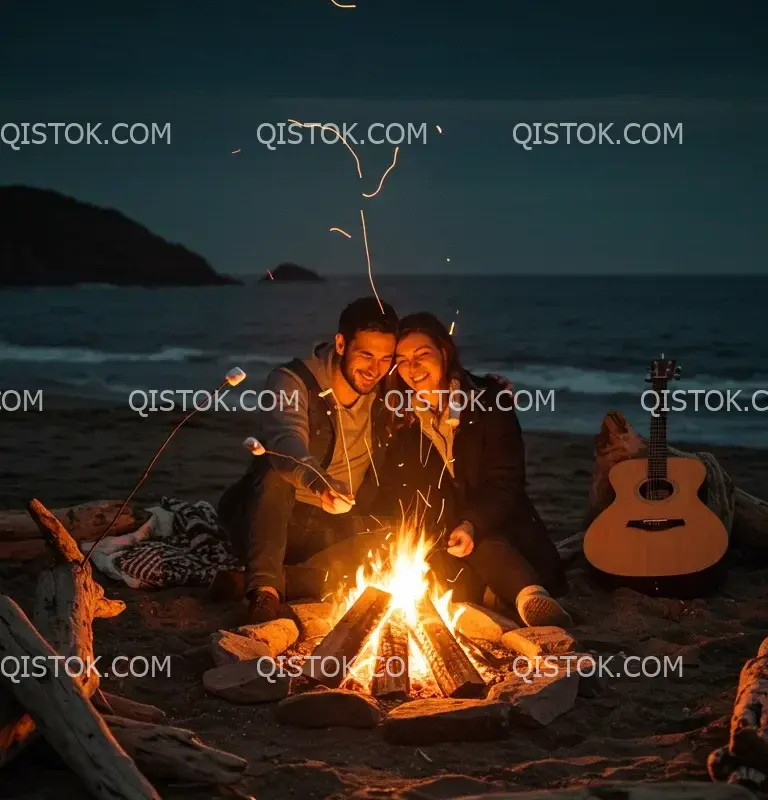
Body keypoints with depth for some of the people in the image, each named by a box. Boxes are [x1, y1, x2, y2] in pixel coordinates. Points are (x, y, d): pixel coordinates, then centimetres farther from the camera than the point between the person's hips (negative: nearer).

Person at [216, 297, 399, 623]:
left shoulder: (386, 401, 2)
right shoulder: (293, 382, -14)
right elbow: (286, 440, -37)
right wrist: (318, 483, -57)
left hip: (334, 533, 4)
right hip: (272, 519, -4)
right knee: (276, 472, -36)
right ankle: (264, 590, -43)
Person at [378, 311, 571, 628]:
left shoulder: (488, 401, -2)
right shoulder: (397, 418, 4)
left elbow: (505, 482, -9)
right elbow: (394, 495, 5)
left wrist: (472, 525, -26)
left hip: (492, 526, -1)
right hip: (434, 536, 1)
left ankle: (532, 600, -56)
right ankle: (530, 598, -55)